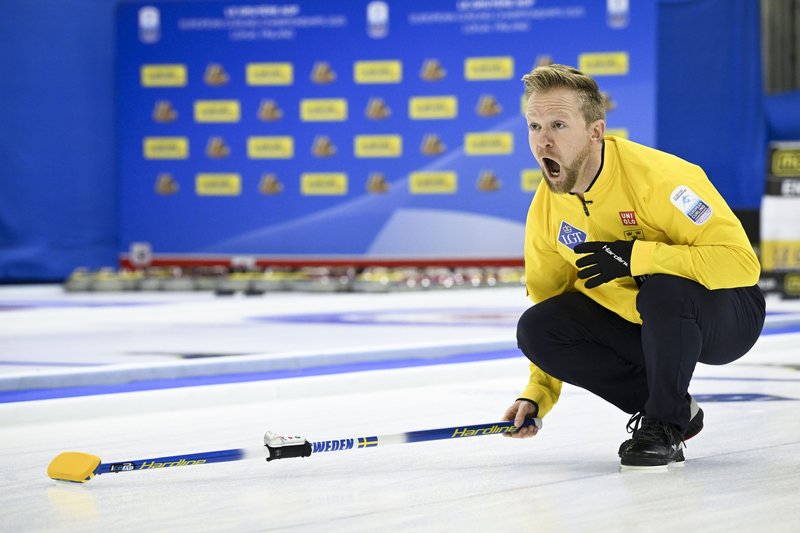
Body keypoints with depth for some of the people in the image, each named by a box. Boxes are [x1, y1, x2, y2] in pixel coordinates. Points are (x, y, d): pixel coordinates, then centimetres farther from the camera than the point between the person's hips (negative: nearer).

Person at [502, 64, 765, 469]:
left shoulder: (659, 176, -28)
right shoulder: (545, 211, -6)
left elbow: (741, 261, -34)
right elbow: (549, 300, 6)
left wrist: (636, 256, -38)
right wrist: (537, 394, -4)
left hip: (725, 317, -6)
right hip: (639, 325, 7)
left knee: (665, 290, -38)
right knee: (536, 329, -14)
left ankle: (665, 425, -14)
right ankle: (670, 408, -1)